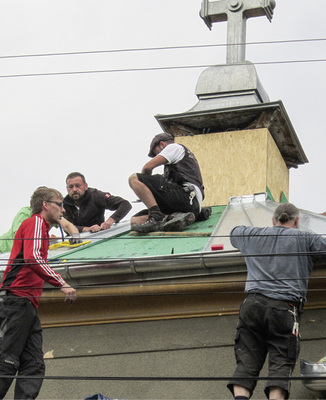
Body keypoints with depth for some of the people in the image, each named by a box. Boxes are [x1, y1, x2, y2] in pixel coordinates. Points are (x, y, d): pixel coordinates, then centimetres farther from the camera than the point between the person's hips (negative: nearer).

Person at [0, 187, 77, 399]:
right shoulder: (36, 223, -3)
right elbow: (32, 258, -19)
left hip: (28, 306, 10)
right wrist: (63, 284, -21)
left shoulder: (42, 228, 27)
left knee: (34, 366, 0)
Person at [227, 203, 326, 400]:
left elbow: (235, 232, 40)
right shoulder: (305, 239, 8)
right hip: (284, 309, -3)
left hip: (253, 303, 3)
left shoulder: (252, 235, 20)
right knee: (281, 362, -6)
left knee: (246, 361, 3)